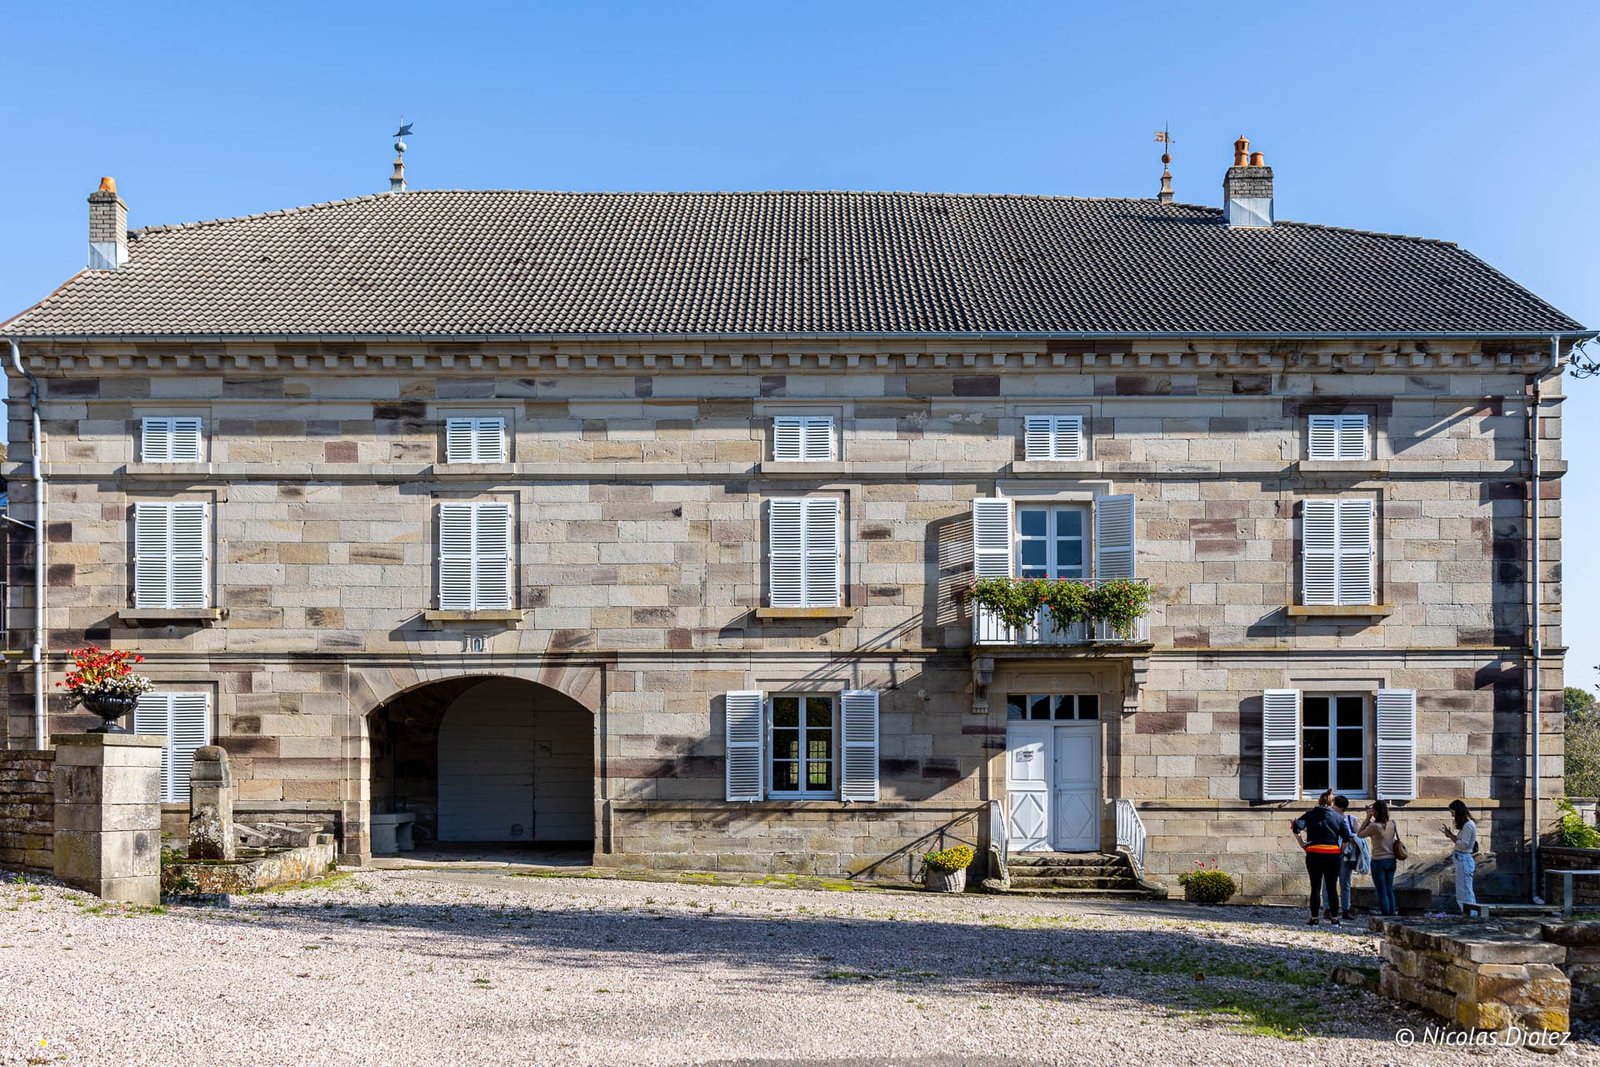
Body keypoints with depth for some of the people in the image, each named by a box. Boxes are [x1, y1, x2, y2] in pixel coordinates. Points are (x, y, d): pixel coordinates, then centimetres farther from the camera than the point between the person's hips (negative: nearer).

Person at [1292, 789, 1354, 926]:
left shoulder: (1310, 815, 3)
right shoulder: (1338, 817, 5)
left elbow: (1296, 828, -11)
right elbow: (1347, 837, -2)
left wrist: (1302, 844, -4)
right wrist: (1341, 851, 9)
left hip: (1314, 854, -1)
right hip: (1333, 855, 1)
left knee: (1315, 887, 3)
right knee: (1332, 888, 7)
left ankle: (1314, 918, 2)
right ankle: (1334, 918, 10)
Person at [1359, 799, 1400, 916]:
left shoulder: (1374, 826, -16)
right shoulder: (1392, 824, 0)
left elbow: (1360, 834, -2)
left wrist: (1368, 818, -5)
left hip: (1378, 861, -5)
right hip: (1391, 860, 5)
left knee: (1382, 891, 1)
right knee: (1390, 890, 13)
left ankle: (1385, 916, 1)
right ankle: (1392, 914, 14)